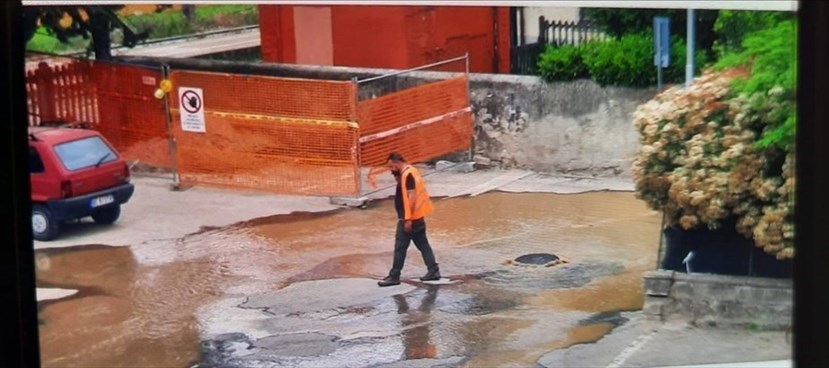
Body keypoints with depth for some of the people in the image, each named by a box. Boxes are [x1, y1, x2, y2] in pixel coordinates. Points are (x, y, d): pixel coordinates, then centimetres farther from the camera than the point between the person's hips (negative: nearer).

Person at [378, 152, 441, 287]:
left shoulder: (407, 175, -19)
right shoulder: (411, 171, 12)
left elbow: (411, 197, -24)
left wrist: (408, 219, -24)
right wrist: (397, 176, 10)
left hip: (409, 219, -10)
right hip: (418, 217, 10)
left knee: (400, 248, -3)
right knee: (423, 244, 13)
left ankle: (394, 277, 2)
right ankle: (433, 271, 14)